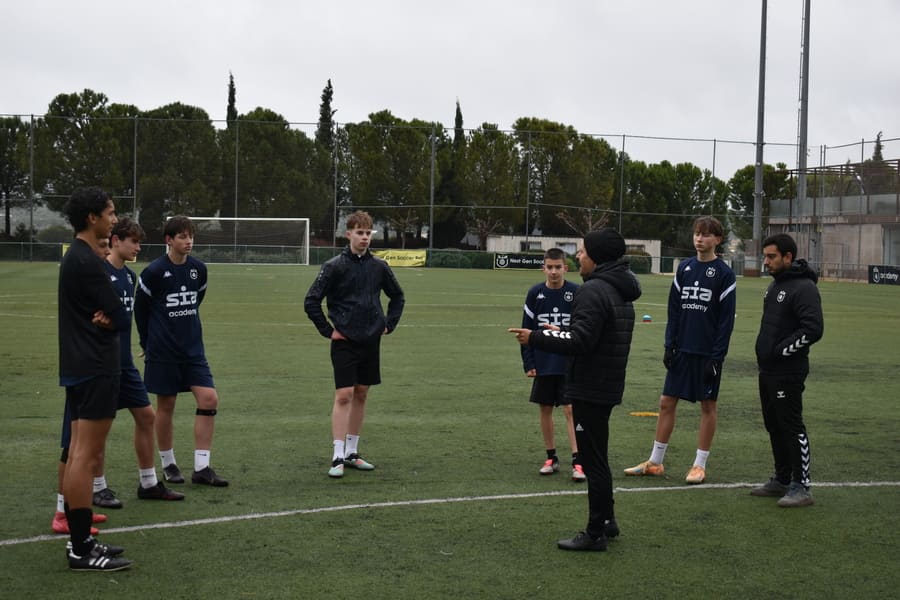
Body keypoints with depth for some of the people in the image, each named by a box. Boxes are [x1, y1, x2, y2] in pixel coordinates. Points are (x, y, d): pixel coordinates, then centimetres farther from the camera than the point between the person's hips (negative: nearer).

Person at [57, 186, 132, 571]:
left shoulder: (76, 257, 15)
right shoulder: (87, 262, -17)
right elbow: (122, 318, -16)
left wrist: (103, 319, -8)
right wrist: (110, 320, 4)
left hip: (80, 366, 11)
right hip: (95, 369, -11)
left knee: (78, 453, 13)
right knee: (86, 455, -9)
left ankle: (79, 539, 19)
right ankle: (82, 550, -6)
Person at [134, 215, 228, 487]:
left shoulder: (199, 269, 3)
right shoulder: (154, 271, -10)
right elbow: (140, 309, 0)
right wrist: (149, 343, 8)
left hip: (193, 349, 4)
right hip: (162, 352, -4)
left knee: (209, 398, -7)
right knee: (166, 406, 5)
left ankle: (201, 467, -1)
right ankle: (168, 465, 21)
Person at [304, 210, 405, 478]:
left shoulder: (379, 266, 5)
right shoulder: (334, 266, -7)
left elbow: (397, 297, 20)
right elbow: (311, 302, -6)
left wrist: (389, 324, 11)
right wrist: (328, 331, -7)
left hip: (371, 341, 4)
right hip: (345, 342, -4)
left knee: (361, 395, 10)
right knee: (343, 396, -9)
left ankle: (352, 452, 20)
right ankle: (337, 457, -6)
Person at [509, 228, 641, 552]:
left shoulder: (594, 291, -18)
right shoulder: (620, 291, 13)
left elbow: (580, 341, -24)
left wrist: (535, 338, -16)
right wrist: (563, 332, 20)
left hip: (590, 388, -10)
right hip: (607, 386, 10)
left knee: (593, 459, -3)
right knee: (597, 457, 21)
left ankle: (596, 533, 4)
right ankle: (606, 520, 30)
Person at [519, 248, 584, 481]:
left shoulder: (576, 292, -5)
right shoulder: (535, 293, 0)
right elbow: (527, 330, 5)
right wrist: (528, 363, 1)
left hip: (570, 365, -3)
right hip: (543, 365, 3)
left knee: (571, 410, -7)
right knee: (545, 409, 9)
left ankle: (577, 462, -7)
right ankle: (551, 458, 21)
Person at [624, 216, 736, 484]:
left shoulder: (724, 274, -6)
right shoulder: (684, 268, 7)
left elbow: (726, 319, -8)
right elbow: (674, 309, 10)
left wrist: (717, 356, -13)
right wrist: (670, 346, 3)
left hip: (708, 352, -4)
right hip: (683, 350, 5)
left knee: (708, 405, 5)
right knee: (667, 402, 6)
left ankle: (700, 465, 13)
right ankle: (655, 462, 14)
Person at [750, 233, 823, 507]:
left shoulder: (803, 287, -15)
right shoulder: (775, 284, 14)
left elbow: (813, 329, -23)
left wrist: (780, 350, -18)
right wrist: (766, 354, 12)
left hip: (788, 374, -10)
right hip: (768, 371, 10)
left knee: (792, 427, -6)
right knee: (774, 427, 15)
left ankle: (801, 487, 1)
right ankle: (782, 480, 26)